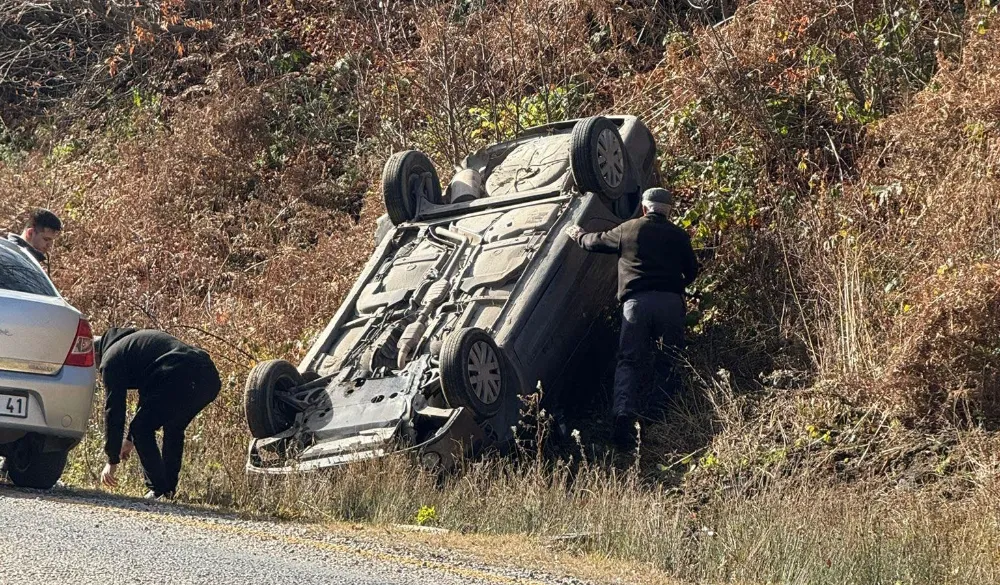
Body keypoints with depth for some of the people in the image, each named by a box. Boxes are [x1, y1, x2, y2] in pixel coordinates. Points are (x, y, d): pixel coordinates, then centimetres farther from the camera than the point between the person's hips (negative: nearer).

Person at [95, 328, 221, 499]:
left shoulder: (111, 358, 10)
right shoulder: (130, 342, 38)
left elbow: (114, 409, 7)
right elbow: (148, 395, 44)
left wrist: (112, 460, 12)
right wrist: (130, 439, 47)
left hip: (181, 379, -9)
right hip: (210, 378, 9)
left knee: (141, 429, 5)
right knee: (173, 429, 28)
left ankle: (159, 492, 3)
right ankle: (169, 490, 27)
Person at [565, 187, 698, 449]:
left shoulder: (628, 230, 13)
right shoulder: (678, 235, 13)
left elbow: (595, 242, 26)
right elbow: (692, 271, 20)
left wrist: (578, 234, 47)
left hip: (635, 301, 0)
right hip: (671, 301, 0)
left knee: (630, 361, -4)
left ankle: (624, 414, -23)